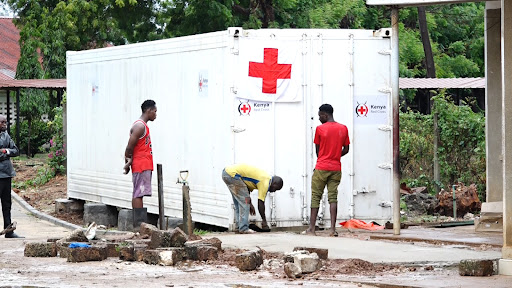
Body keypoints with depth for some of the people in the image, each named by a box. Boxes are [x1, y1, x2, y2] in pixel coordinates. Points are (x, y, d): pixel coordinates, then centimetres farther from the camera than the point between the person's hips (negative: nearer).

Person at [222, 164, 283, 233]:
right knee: (244, 202, -6)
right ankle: (243, 229, -7)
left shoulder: (266, 177, 17)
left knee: (239, 202, 16)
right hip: (232, 174, -10)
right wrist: (264, 221, 1)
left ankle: (238, 227, 17)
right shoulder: (265, 183, -10)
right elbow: (261, 203, -8)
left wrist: (250, 204, 25)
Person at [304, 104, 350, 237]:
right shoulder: (343, 129, 4)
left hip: (321, 168, -3)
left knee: (316, 197, 4)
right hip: (336, 169, 3)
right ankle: (333, 229, -5)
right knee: (333, 197, 3)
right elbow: (346, 149, 8)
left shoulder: (320, 129, -6)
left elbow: (317, 150, 1)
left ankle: (312, 228, 2)